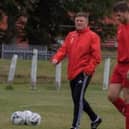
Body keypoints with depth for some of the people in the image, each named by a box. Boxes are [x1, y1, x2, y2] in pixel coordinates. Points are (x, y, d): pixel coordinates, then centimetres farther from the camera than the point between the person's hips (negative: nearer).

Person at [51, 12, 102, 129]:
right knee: (77, 99, 13)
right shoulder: (71, 35, 13)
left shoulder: (92, 36, -5)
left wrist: (89, 69, -20)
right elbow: (63, 49, 8)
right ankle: (95, 118, 31)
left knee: (78, 98, -13)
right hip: (72, 73, 7)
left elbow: (96, 56, -10)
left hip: (84, 73, -7)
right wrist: (56, 58, -11)